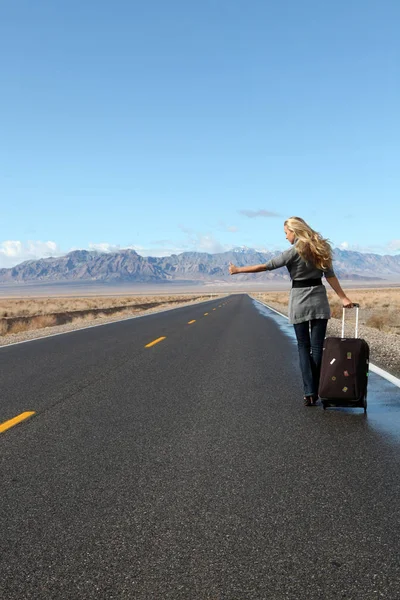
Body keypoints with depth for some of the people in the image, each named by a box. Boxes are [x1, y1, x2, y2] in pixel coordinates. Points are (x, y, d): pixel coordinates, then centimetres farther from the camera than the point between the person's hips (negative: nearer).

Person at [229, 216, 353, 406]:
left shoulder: (294, 252, -10)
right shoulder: (318, 248, 6)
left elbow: (266, 266, -12)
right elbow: (330, 275, 5)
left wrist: (238, 270, -6)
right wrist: (343, 298, 8)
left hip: (299, 302, -4)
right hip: (319, 301, 4)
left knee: (303, 347, 5)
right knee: (317, 347, 5)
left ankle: (309, 393, -2)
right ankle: (315, 392, 7)